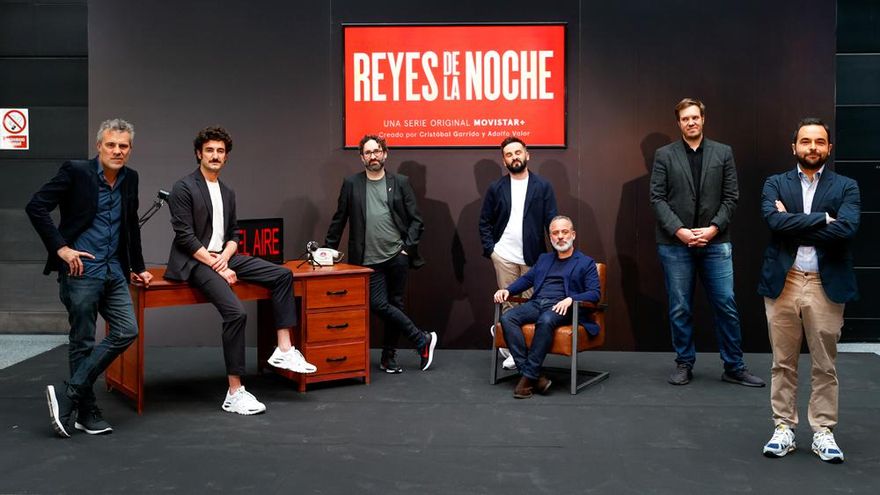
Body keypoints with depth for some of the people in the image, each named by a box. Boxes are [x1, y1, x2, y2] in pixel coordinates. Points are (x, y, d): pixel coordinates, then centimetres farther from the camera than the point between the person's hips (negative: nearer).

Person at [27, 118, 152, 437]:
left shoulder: (130, 178, 10)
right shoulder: (76, 171, -7)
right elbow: (36, 207, -11)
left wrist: (137, 267, 25)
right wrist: (60, 248, -14)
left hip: (113, 271, 6)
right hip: (81, 270, -6)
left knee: (127, 331, -4)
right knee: (83, 342, 1)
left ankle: (69, 395, 1)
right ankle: (86, 411, 12)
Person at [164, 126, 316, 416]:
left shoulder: (228, 193, 16)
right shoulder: (184, 188, -7)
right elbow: (184, 236, -14)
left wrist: (225, 257, -6)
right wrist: (215, 265, -17)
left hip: (222, 257, 8)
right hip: (195, 262, -8)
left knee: (283, 275, -3)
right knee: (236, 312, -28)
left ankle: (284, 349, -3)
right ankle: (234, 394, -21)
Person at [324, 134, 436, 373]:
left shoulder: (400, 183, 6)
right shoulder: (351, 184, 6)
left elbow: (416, 220, 6)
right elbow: (339, 220, 9)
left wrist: (409, 247, -4)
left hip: (397, 256, 1)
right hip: (370, 260, 0)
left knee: (395, 304, 6)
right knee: (379, 305, -10)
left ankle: (388, 356, 20)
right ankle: (422, 340, 5)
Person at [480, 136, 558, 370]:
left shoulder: (543, 186, 2)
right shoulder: (496, 188, 6)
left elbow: (552, 221, -2)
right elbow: (484, 222, 11)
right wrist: (490, 248, 0)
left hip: (533, 257, -1)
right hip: (504, 257, 1)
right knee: (508, 303, 4)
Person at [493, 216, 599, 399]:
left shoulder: (586, 263, 13)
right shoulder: (544, 259, 29)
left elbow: (594, 294, 2)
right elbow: (527, 279, 25)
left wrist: (571, 299, -17)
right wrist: (507, 290, 5)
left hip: (560, 307, -5)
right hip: (536, 303, 5)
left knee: (545, 321, -40)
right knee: (507, 318, -26)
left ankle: (529, 376, -33)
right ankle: (534, 376, -32)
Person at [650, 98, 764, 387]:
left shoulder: (723, 153, 8)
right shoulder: (664, 155, 5)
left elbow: (731, 197, 4)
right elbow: (657, 198, -1)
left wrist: (713, 228, -9)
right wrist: (679, 230, -12)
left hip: (715, 242, 1)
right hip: (675, 243, 0)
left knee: (726, 306, 1)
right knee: (680, 309, 5)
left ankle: (734, 368, 12)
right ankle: (684, 364, 18)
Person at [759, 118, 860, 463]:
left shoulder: (846, 187, 5)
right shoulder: (775, 184, 7)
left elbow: (846, 229, -13)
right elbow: (775, 221, -12)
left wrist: (795, 223, -10)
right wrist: (823, 219, -13)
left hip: (827, 285, 0)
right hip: (783, 282, 1)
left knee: (824, 365, 6)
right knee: (783, 363, 8)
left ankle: (823, 432, 17)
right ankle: (784, 428, 18)